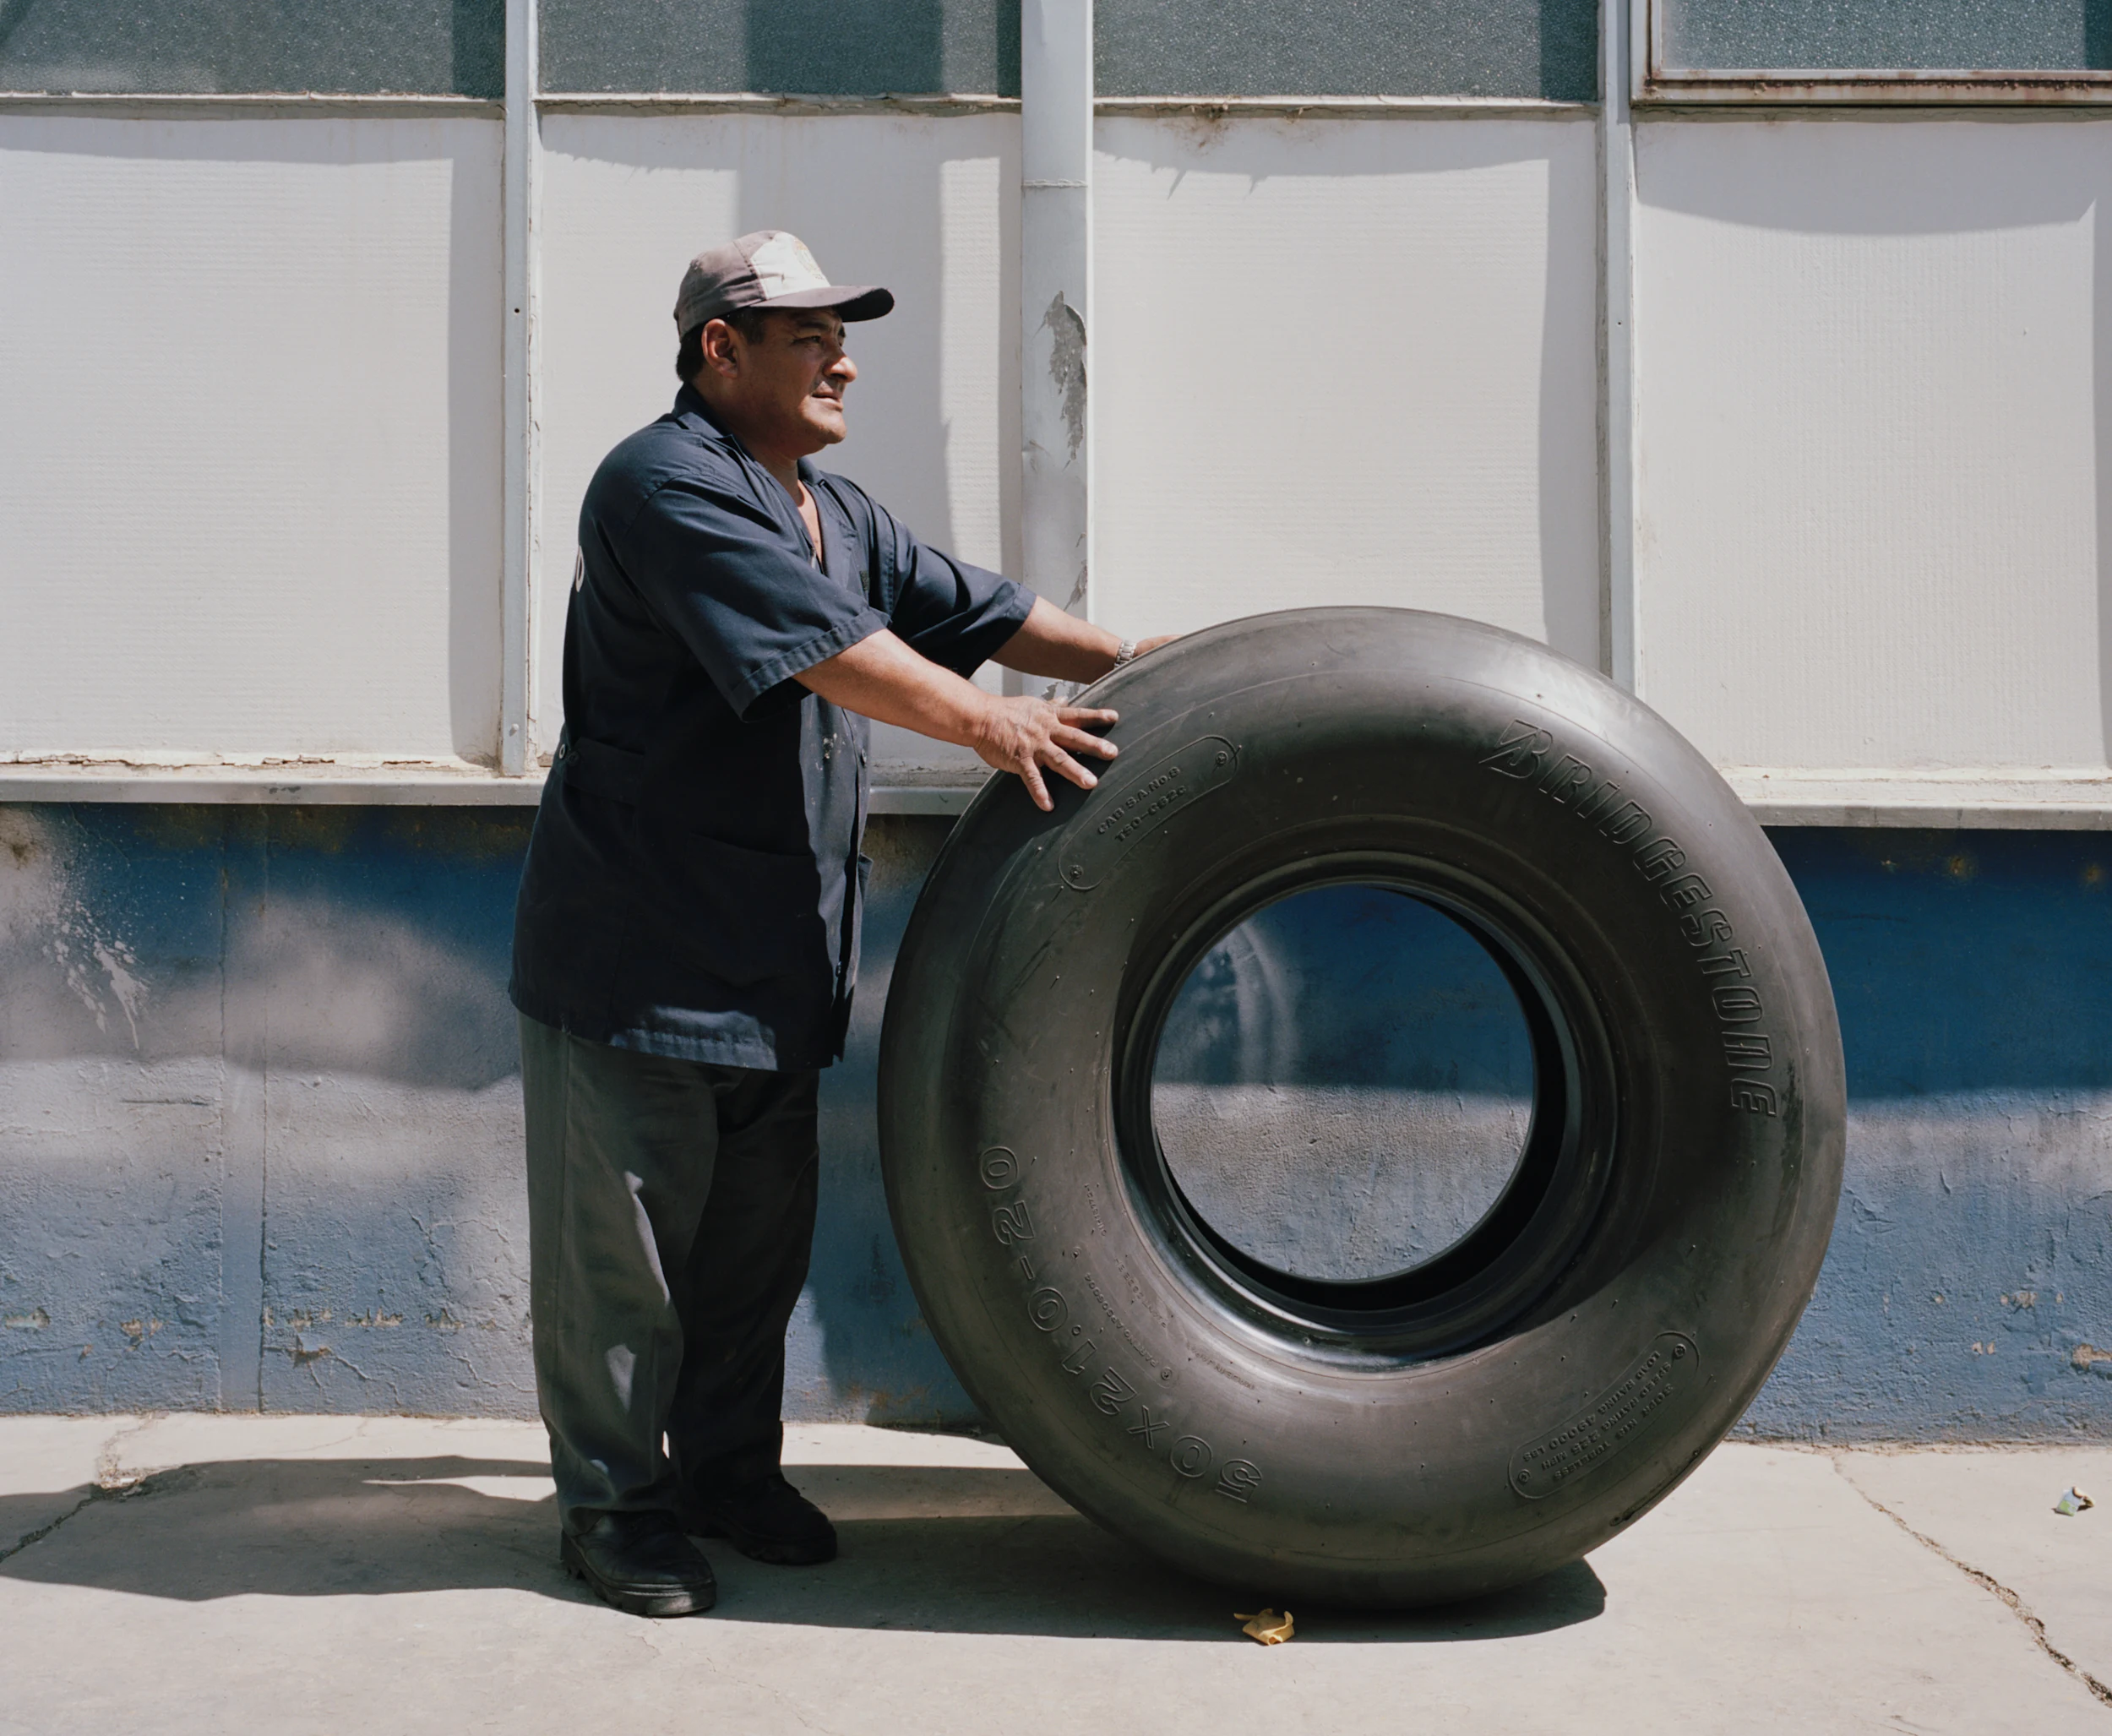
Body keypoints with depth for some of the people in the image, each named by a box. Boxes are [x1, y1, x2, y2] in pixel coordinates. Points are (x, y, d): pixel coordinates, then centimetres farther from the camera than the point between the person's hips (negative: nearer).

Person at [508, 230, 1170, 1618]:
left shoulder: (836, 512, 16)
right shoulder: (666, 486, -14)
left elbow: (977, 612, 16)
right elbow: (814, 641, -25)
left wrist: (1134, 661, 7)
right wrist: (984, 722, -27)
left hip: (776, 965, 9)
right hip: (636, 961, -9)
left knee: (759, 1238, 16)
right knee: (624, 1241, 2)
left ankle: (729, 1468, 30)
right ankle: (614, 1502, 16)